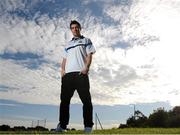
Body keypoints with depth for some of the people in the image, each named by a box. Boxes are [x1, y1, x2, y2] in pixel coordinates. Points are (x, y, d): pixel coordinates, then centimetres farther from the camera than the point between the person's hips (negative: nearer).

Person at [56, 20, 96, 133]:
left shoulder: (86, 41, 17)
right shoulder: (68, 44, 30)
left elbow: (89, 55, 4)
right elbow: (64, 59, 24)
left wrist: (86, 68, -14)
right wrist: (63, 70, 5)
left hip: (81, 73, -4)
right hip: (68, 74, 5)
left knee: (86, 99, -8)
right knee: (64, 99, 0)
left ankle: (88, 125, -4)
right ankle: (62, 125, 5)